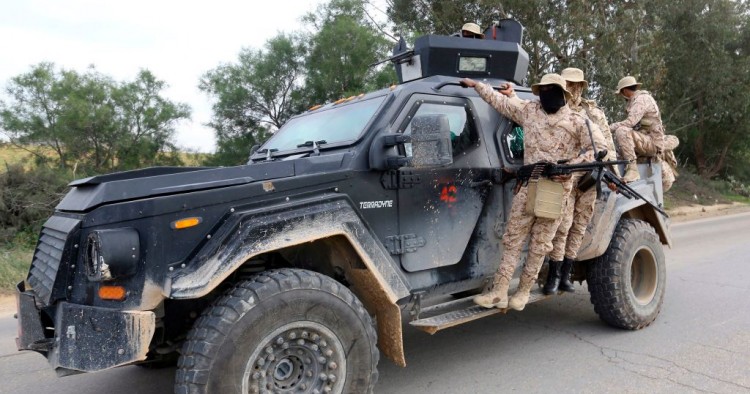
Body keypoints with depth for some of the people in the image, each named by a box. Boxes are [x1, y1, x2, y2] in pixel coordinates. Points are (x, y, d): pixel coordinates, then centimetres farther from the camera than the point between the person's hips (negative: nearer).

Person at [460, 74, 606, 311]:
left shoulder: (575, 121, 4)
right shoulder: (529, 110, 12)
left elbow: (598, 146, -1)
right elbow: (500, 100, 18)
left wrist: (572, 166, -12)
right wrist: (475, 84, 18)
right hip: (528, 185, 3)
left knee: (540, 243, 2)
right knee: (513, 237, -1)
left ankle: (524, 291, 12)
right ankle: (499, 290, 0)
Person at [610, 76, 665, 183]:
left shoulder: (641, 98, -11)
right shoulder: (637, 99, 20)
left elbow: (630, 122, -24)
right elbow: (634, 124, 23)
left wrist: (609, 128, -18)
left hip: (652, 142, -10)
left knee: (622, 131, -29)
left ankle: (632, 170, -33)